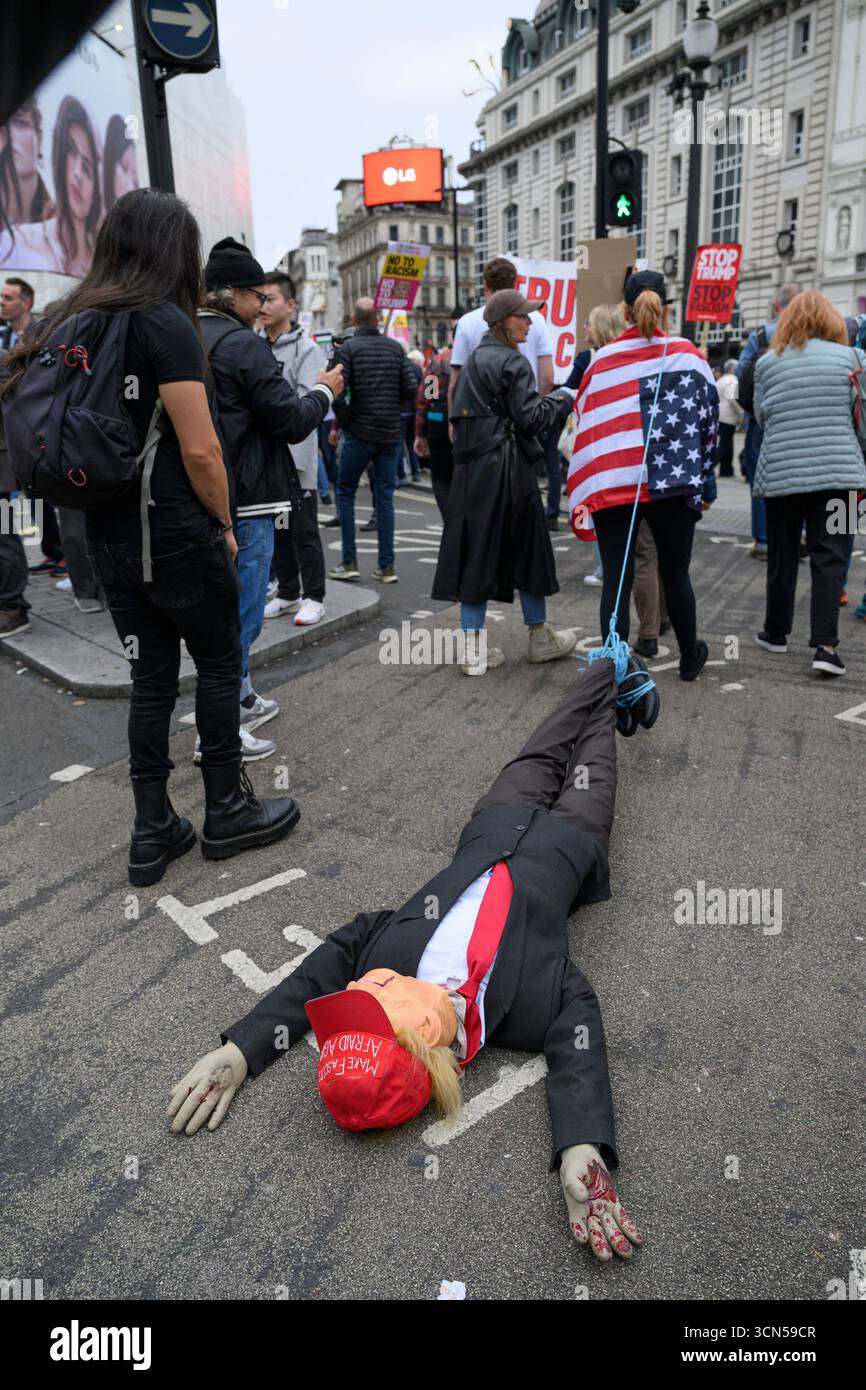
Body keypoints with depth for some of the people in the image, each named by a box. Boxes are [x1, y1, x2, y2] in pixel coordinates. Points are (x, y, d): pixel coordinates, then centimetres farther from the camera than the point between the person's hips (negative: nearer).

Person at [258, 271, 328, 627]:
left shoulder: (307, 350, -6)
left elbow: (310, 405, -17)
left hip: (296, 459, -6)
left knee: (304, 532, 2)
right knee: (276, 531, 14)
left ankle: (314, 597, 13)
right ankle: (287, 593, 26)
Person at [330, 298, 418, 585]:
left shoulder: (348, 348, -6)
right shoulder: (395, 347, 5)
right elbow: (411, 389, 1)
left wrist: (344, 420, -1)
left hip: (359, 433, -3)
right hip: (391, 434, 3)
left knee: (345, 493, 9)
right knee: (385, 497, 8)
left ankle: (350, 563, 6)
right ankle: (386, 566, 8)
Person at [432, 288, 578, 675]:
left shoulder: (473, 360, 16)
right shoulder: (512, 361, -9)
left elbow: (459, 414, 19)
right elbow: (530, 418, -13)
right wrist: (562, 397, 0)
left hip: (471, 468, 7)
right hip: (507, 467, -7)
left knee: (474, 550, 5)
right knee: (525, 548, 7)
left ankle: (474, 650, 5)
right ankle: (539, 637, 20)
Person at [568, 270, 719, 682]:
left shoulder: (602, 361, 3)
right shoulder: (687, 356, 3)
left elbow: (587, 425, 6)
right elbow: (709, 418, 6)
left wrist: (586, 494, 12)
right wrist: (702, 478, 15)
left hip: (612, 483, 0)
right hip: (674, 483, 1)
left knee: (616, 580, 1)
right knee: (675, 574, 15)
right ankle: (690, 657, 31)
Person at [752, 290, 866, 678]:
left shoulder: (767, 363, 5)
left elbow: (761, 417, 8)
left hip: (781, 471, 1)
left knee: (782, 555, 13)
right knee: (829, 558, 0)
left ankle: (776, 632, 25)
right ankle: (825, 645, -7)